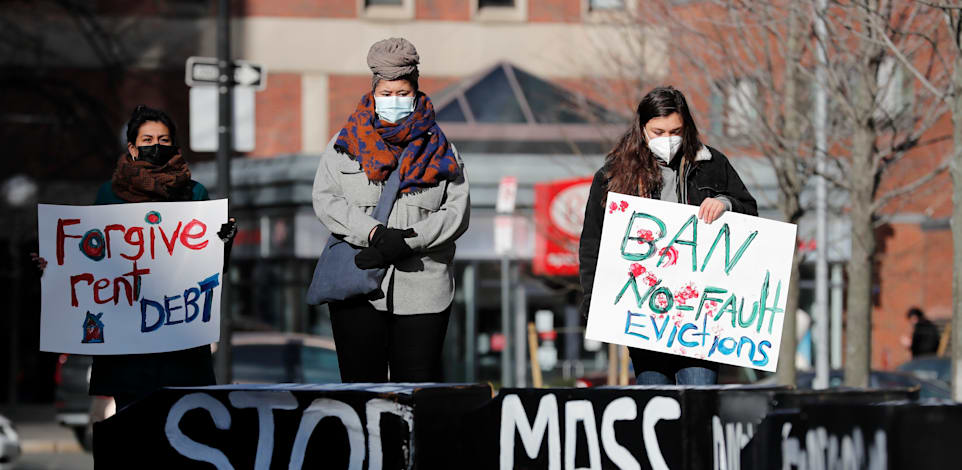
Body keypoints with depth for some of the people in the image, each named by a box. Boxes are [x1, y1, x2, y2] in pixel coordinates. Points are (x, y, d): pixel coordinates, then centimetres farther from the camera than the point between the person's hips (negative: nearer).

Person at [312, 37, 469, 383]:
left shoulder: (439, 150, 10)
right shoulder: (346, 145, 10)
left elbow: (457, 212, 0)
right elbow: (325, 200, -2)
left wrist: (408, 241, -15)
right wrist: (373, 233, -17)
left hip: (423, 289, 0)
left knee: (417, 386, -3)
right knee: (361, 383, 2)